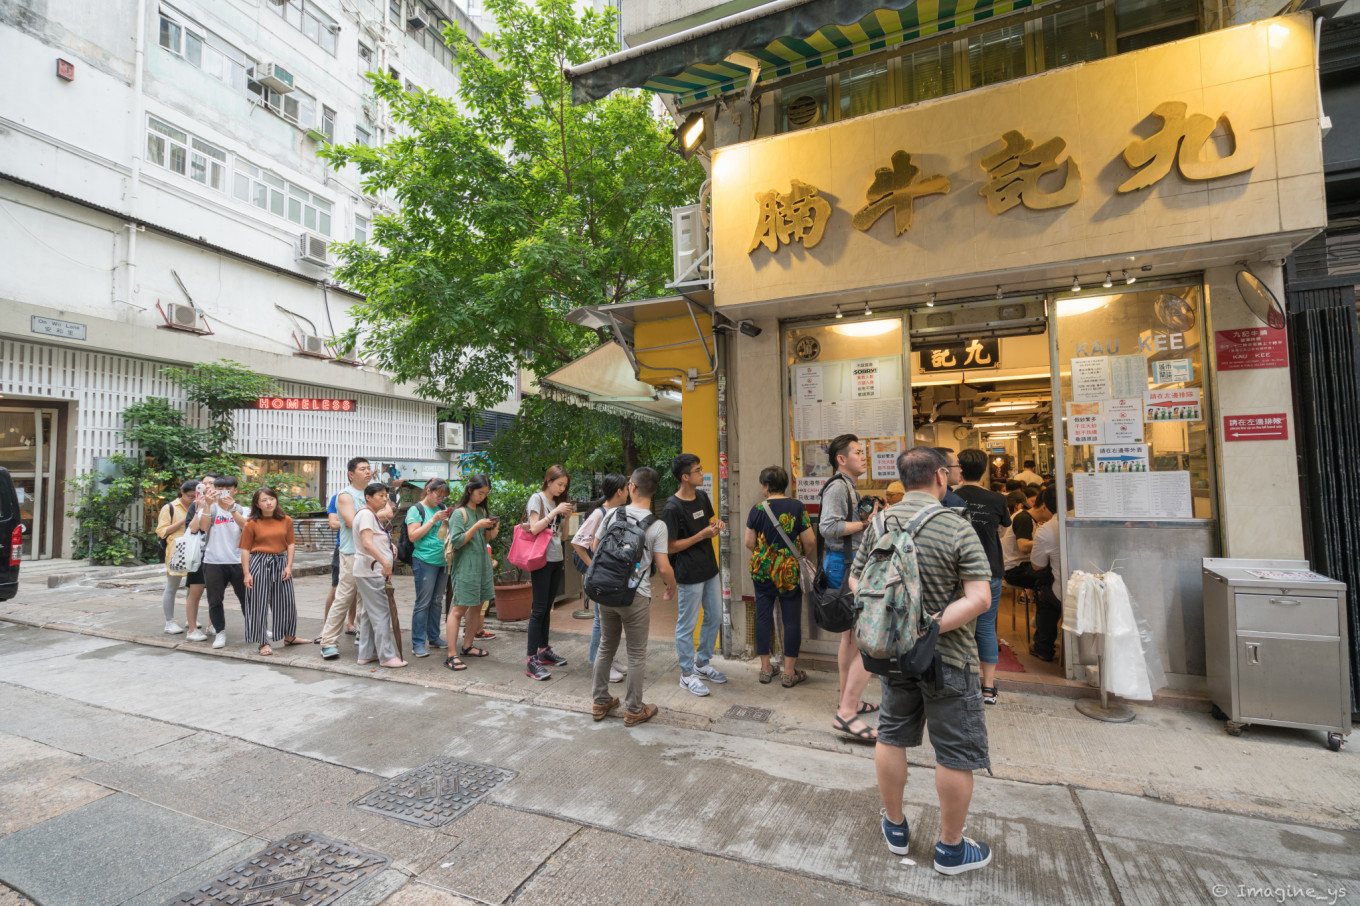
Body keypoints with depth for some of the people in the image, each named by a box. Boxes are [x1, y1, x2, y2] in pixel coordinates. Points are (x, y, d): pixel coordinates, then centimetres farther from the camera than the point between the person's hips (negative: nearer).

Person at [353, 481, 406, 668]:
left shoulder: (373, 515, 18)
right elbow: (367, 543, -26)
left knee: (368, 613, 14)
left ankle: (366, 654, 21)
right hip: (369, 571, -11)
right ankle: (387, 656, -4)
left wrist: (390, 546, 14)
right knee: (381, 614, -8)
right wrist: (385, 562, -35)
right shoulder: (366, 514, -13)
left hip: (373, 572, 11)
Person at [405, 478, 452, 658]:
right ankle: (418, 643, 4)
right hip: (425, 561, -6)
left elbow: (452, 532, 20)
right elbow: (413, 536, -11)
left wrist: (450, 520, -1)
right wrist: (433, 520, -16)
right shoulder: (416, 510, -3)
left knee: (436, 601, 13)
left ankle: (434, 637, 22)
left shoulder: (442, 508, 14)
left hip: (443, 561, 6)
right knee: (423, 602, -3)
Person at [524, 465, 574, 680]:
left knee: (547, 607, 14)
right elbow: (534, 528, -18)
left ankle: (544, 650, 23)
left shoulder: (557, 502, 16)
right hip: (542, 559, -7)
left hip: (556, 559, 8)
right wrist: (555, 511, -19)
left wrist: (566, 516, 1)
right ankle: (532, 661, -5)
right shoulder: (537, 498, -6)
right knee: (539, 609, -8)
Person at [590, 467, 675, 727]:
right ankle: (633, 710, 21)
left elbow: (594, 548, 8)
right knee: (636, 654, 10)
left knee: (606, 646, 20)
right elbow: (663, 568, -14)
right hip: (635, 597, -4)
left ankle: (600, 702, 33)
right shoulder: (657, 525, -13)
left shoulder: (612, 514, -2)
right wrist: (671, 589, 5)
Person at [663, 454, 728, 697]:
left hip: (709, 569, 8)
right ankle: (687, 674, 22)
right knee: (687, 625, 6)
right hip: (689, 574, -8)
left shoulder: (702, 496, 4)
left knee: (715, 618, 18)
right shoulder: (672, 508, -20)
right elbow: (670, 547, -17)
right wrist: (702, 535, -20)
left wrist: (715, 526, -4)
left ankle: (702, 663, 36)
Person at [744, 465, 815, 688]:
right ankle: (789, 673, 13)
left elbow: (749, 543, -2)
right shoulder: (797, 507, -7)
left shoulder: (757, 509, -5)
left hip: (762, 570, 1)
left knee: (763, 617, 12)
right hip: (790, 571, -1)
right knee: (791, 620, 7)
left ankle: (765, 669, 21)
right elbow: (810, 541, -8)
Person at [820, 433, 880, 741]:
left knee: (851, 637, 19)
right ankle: (847, 713, -7)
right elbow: (828, 527, -26)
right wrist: (866, 523, -18)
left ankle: (847, 700, 31)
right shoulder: (837, 486, -14)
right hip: (846, 566, -11)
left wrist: (869, 517, 7)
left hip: (850, 564, 11)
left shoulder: (848, 487, 18)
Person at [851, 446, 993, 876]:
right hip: (947, 657, -5)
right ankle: (951, 848, 28)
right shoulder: (957, 528, -17)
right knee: (956, 753, 12)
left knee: (892, 736, 19)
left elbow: (856, 579, 3)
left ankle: (895, 827, 36)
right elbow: (979, 598, -22)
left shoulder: (880, 523, -3)